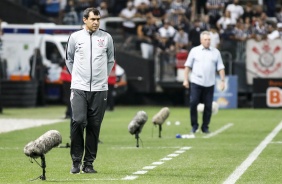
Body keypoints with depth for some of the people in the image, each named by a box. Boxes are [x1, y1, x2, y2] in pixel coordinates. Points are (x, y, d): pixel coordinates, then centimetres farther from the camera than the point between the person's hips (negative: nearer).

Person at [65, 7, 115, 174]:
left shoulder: (106, 38, 5)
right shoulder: (75, 37, 3)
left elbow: (110, 60, 18)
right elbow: (69, 59, 16)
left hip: (100, 88, 1)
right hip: (79, 88, -1)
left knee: (94, 126, 2)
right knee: (78, 122, -12)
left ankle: (89, 163, 9)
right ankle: (76, 161, -2)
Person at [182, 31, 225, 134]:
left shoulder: (215, 52, 9)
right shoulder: (194, 51, 5)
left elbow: (220, 68, 8)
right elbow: (188, 66, 6)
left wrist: (222, 81, 0)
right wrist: (185, 79, -1)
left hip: (209, 84, 2)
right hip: (196, 83, -1)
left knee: (208, 106, 1)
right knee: (193, 103, -10)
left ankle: (205, 127, 12)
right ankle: (194, 126, 4)